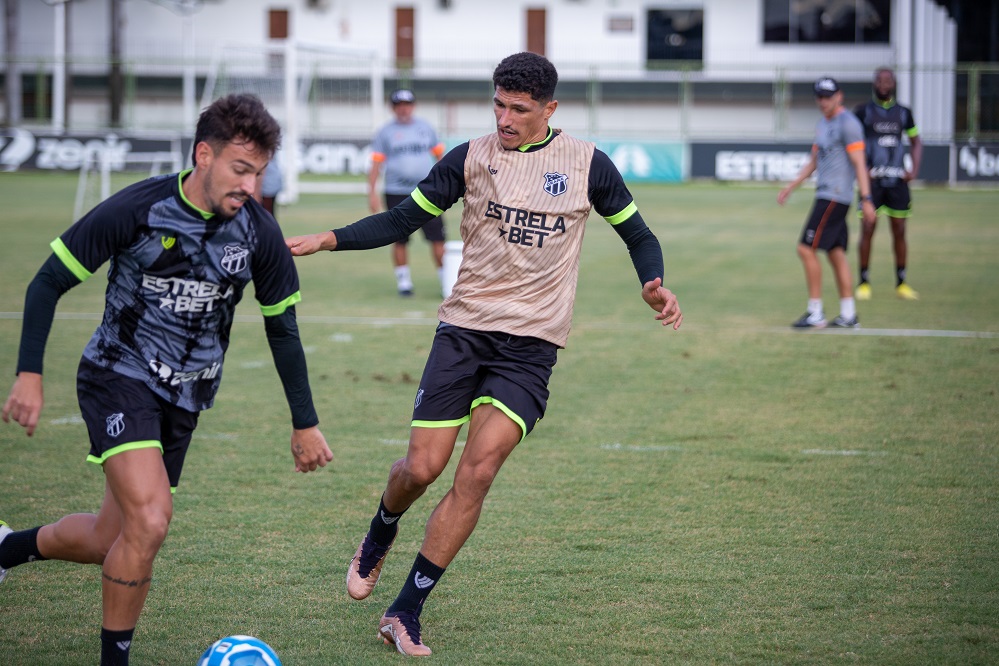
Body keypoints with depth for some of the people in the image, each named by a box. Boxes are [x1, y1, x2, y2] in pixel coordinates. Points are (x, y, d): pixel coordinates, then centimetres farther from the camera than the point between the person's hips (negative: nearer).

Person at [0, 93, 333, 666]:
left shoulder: (259, 233, -6)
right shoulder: (138, 209, -18)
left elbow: (282, 327, 8)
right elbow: (50, 282, -8)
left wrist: (305, 423, 11)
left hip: (184, 398, 5)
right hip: (120, 377, -5)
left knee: (111, 542, 8)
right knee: (150, 521, -23)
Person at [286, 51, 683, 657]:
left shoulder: (587, 164, 1)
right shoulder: (471, 158, 3)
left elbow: (637, 234, 12)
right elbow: (402, 220, 6)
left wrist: (654, 286, -8)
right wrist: (326, 240, -6)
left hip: (531, 345, -1)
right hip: (464, 329, 1)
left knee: (478, 469, -16)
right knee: (422, 469, -3)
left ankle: (406, 613, -6)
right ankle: (380, 536, 35)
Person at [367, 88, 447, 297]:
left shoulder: (425, 128, 10)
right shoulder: (386, 133, 3)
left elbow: (440, 155, 18)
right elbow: (375, 164, 0)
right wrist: (372, 193, -8)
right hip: (397, 193, -1)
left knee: (437, 237, -4)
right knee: (400, 240, 2)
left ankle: (446, 280, 4)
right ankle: (403, 281, 13)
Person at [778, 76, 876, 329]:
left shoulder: (848, 123, -11)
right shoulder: (823, 123, 18)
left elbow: (859, 163, -16)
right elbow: (814, 161, 27)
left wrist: (866, 199, -22)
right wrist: (790, 187, 25)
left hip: (835, 197, -9)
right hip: (826, 195, 9)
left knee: (807, 249, -11)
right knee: (836, 254, 8)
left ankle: (815, 313, -7)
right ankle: (848, 315, 10)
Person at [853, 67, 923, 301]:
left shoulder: (903, 113, 11)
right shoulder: (863, 111, 1)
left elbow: (916, 141, 20)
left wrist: (914, 169, 6)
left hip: (897, 179, 3)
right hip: (872, 179, -3)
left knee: (899, 231, 4)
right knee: (868, 229, -7)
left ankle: (901, 283, 12)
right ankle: (864, 283, 1)